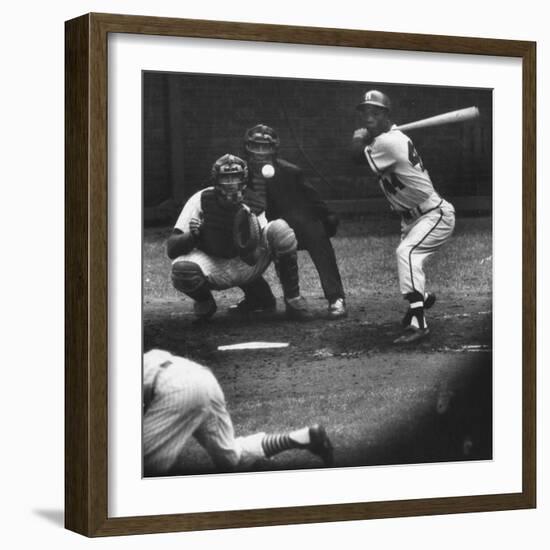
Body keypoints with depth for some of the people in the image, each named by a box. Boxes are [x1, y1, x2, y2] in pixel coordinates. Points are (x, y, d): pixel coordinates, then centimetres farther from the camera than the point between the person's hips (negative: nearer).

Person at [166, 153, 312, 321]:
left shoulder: (253, 206, -13)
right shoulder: (201, 200, -16)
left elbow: (252, 259, -20)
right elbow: (171, 249, -20)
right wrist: (191, 235, -41)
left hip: (246, 267, 0)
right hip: (214, 267, 0)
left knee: (279, 229, -26)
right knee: (182, 270, -36)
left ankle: (293, 299, -11)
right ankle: (204, 302, 3)